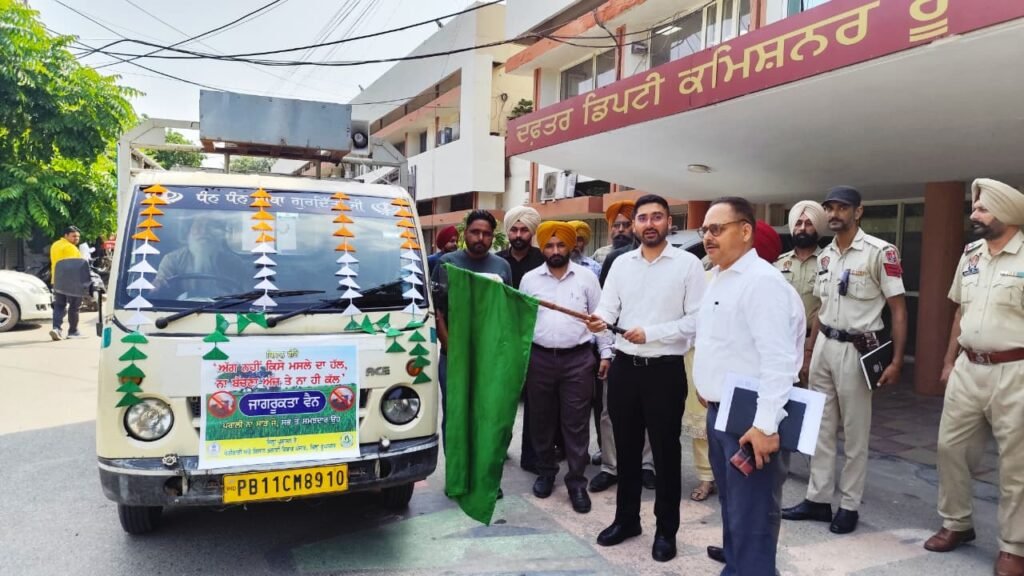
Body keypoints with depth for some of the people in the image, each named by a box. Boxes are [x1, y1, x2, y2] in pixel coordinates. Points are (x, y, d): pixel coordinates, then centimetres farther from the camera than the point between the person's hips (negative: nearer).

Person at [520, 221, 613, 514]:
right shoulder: (530, 279, 5)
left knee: (576, 423, 2)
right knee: (542, 420, 11)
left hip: (577, 359, -2)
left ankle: (577, 482, 13)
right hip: (539, 358, 2)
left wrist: (606, 353, 1)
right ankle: (546, 472, 29)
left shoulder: (586, 277, 2)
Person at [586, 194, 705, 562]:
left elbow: (697, 319, -11)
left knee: (665, 450, 8)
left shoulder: (688, 264, -6)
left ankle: (666, 529, 24)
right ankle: (626, 519, 32)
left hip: (665, 369, -4)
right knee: (626, 447, 15)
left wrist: (651, 333, -19)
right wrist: (600, 320, -23)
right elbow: (608, 308, 0)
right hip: (624, 367, 4)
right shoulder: (621, 264, 7)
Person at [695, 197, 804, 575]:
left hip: (748, 419, -9)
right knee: (730, 504, 22)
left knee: (751, 515, 1)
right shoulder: (718, 277, 13)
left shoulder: (762, 281, -17)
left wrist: (766, 424, -27)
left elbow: (778, 359, -24)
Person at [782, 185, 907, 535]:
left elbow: (898, 309, -9)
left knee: (855, 432, 5)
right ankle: (818, 499, 22)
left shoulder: (880, 252, -10)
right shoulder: (825, 256, 10)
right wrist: (810, 351, 16)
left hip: (857, 348, -6)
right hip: (824, 345, 7)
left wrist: (896, 361, -14)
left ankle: (850, 506, 18)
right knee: (821, 428, 11)